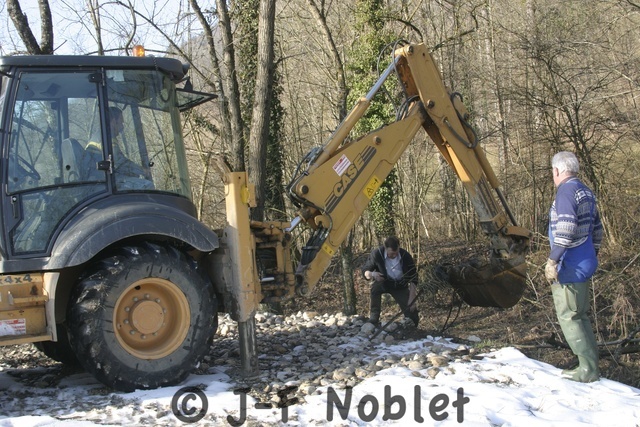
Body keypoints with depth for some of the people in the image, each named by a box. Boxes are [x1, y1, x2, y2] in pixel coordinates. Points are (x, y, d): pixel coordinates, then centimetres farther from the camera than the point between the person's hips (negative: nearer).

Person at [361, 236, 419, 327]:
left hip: (400, 286, 1)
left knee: (412, 313, -12)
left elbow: (413, 279, -18)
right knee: (375, 286, -36)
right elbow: (365, 271, -15)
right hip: (383, 283, -1)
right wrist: (372, 274, -39)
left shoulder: (406, 256, -25)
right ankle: (373, 321, -24)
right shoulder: (376, 254, -27)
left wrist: (411, 299, -28)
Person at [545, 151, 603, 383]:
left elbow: (566, 228, -27)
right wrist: (593, 254, 29)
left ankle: (588, 369, 2)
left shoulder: (566, 190, -16)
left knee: (569, 317, -1)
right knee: (580, 316, 17)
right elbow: (596, 228, 20)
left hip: (569, 267, -10)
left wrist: (552, 260, -24)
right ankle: (590, 365, 22)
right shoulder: (586, 192, 13)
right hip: (586, 264, 10)